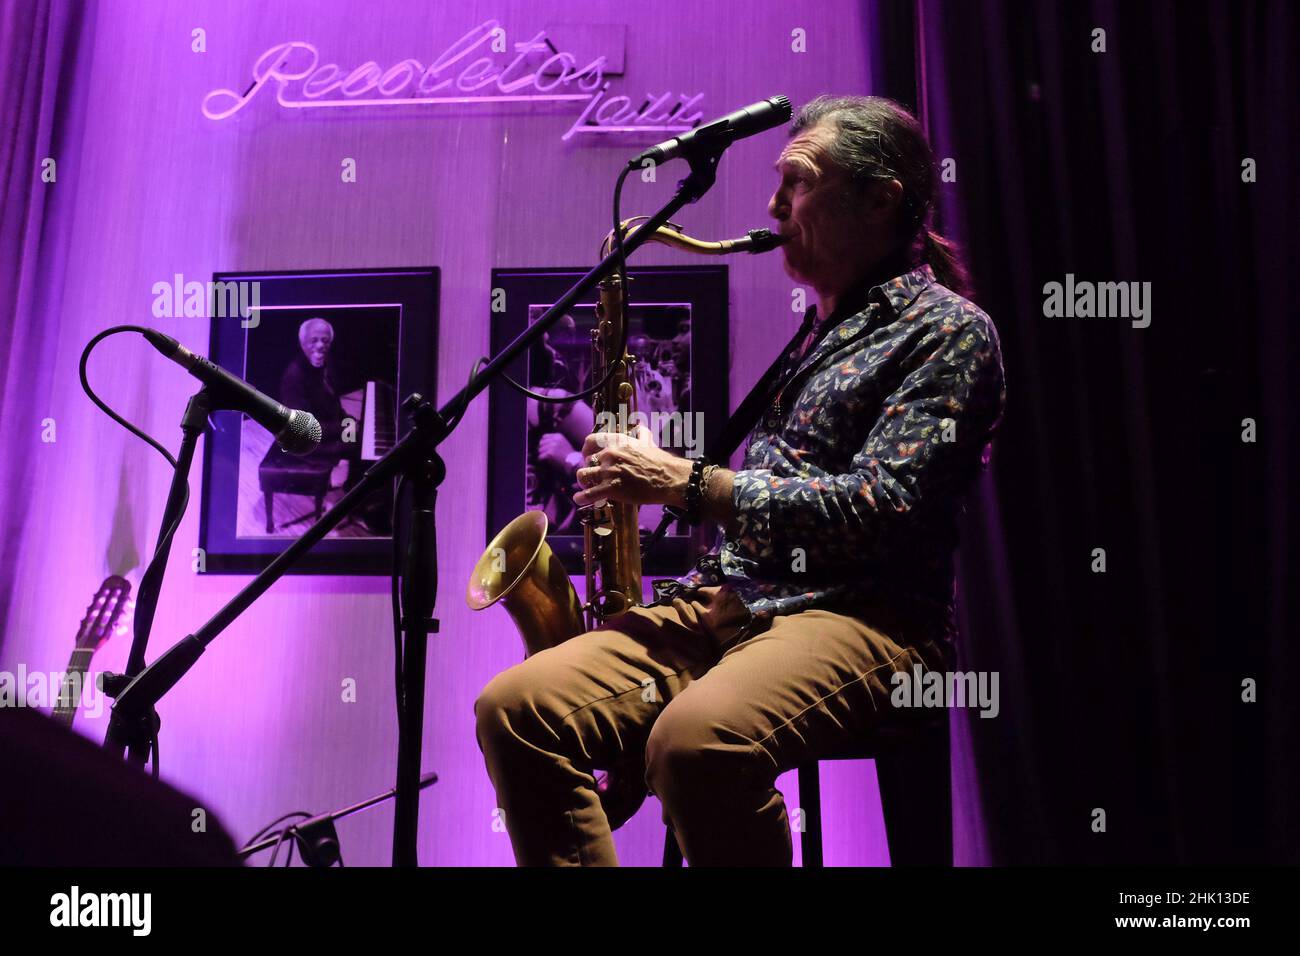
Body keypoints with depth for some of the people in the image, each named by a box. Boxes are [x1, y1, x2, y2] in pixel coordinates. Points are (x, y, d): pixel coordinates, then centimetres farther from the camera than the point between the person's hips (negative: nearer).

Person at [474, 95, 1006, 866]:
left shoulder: (947, 329, -1)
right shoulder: (820, 326, 25)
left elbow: (876, 509, -15)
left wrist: (685, 483, -13)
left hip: (862, 617, -7)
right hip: (726, 601, 7)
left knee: (696, 741, -38)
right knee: (515, 709, -16)